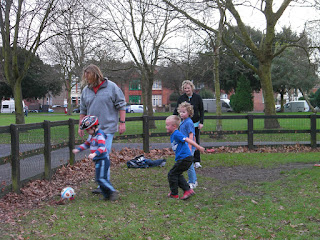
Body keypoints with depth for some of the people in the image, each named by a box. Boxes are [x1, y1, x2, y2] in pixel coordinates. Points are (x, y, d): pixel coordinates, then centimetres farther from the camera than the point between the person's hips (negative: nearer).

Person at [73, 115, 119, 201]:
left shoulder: (100, 135, -17)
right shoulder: (92, 135, 14)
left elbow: (102, 147, -30)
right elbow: (87, 144, 29)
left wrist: (94, 154, -44)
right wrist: (78, 149, 20)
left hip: (102, 160, -10)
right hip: (98, 161, 10)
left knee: (101, 179, -13)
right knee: (99, 179, 10)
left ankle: (113, 192, -6)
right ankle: (107, 195, 15)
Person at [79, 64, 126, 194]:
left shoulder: (111, 87, -4)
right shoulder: (86, 90, 10)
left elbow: (121, 105, -1)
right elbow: (83, 110, 18)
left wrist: (122, 122, -6)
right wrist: (80, 126, 16)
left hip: (107, 128, -6)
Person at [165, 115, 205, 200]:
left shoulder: (177, 134, -14)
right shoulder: (172, 135, 18)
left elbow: (187, 140, -20)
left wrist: (198, 147, -25)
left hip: (184, 158, -10)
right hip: (187, 158, 10)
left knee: (172, 174, 0)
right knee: (177, 175, 19)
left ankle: (174, 194, 9)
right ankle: (187, 190, 15)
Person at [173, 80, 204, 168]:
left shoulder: (197, 97, -1)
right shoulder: (181, 98, 0)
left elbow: (201, 111, 4)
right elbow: (176, 110, 7)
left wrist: (201, 122, -4)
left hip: (195, 124, 0)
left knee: (196, 142, 2)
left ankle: (197, 162, 9)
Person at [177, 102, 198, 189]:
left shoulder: (189, 122, -16)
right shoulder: (182, 122, 12)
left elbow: (191, 136, -19)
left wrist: (189, 148, -21)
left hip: (189, 147, -9)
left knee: (189, 165, -3)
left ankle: (192, 182, 6)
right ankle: (193, 181, 27)